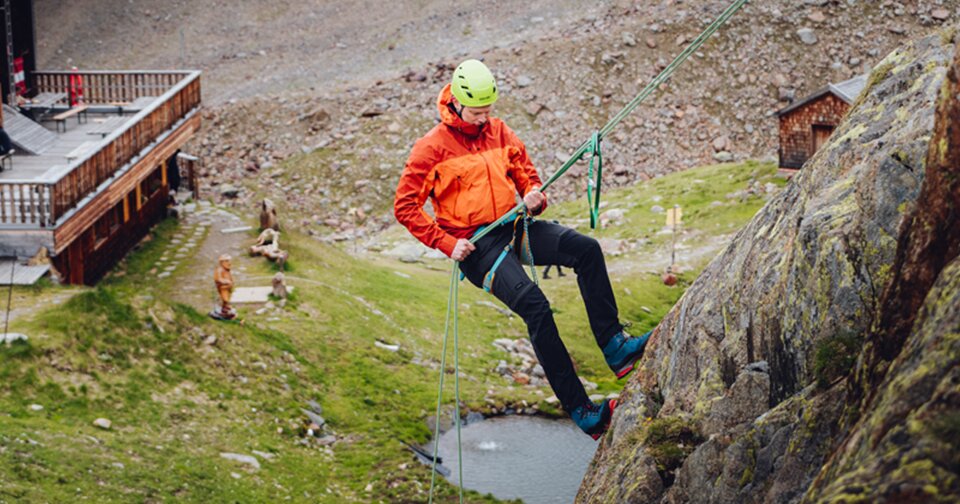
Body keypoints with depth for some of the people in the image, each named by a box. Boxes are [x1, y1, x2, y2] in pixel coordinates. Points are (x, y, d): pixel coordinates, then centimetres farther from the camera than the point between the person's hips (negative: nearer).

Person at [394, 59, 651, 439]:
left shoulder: (499, 132, 11)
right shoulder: (432, 147, -5)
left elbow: (527, 175, 19)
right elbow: (405, 207, -5)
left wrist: (534, 197, -6)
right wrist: (447, 243, -13)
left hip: (514, 226, 6)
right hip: (476, 244, -6)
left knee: (586, 249, -21)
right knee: (535, 305, -28)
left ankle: (613, 345, -20)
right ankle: (579, 410, -25)